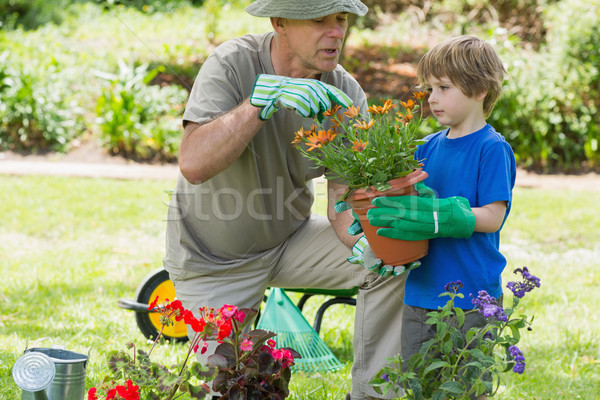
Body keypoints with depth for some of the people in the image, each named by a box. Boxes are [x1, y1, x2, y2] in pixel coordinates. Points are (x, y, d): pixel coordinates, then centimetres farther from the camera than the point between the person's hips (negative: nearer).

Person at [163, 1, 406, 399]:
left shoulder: (345, 95, -13)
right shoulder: (232, 64, -24)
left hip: (289, 238, 4)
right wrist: (265, 97, -46)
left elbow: (344, 196, -13)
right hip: (215, 260, -4)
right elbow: (193, 164, -38)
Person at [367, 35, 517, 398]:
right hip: (421, 293, 7)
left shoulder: (492, 148, -10)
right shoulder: (429, 147, 10)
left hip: (470, 297, -7)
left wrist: (436, 217, -26)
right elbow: (409, 198, 16)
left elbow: (492, 217, -15)